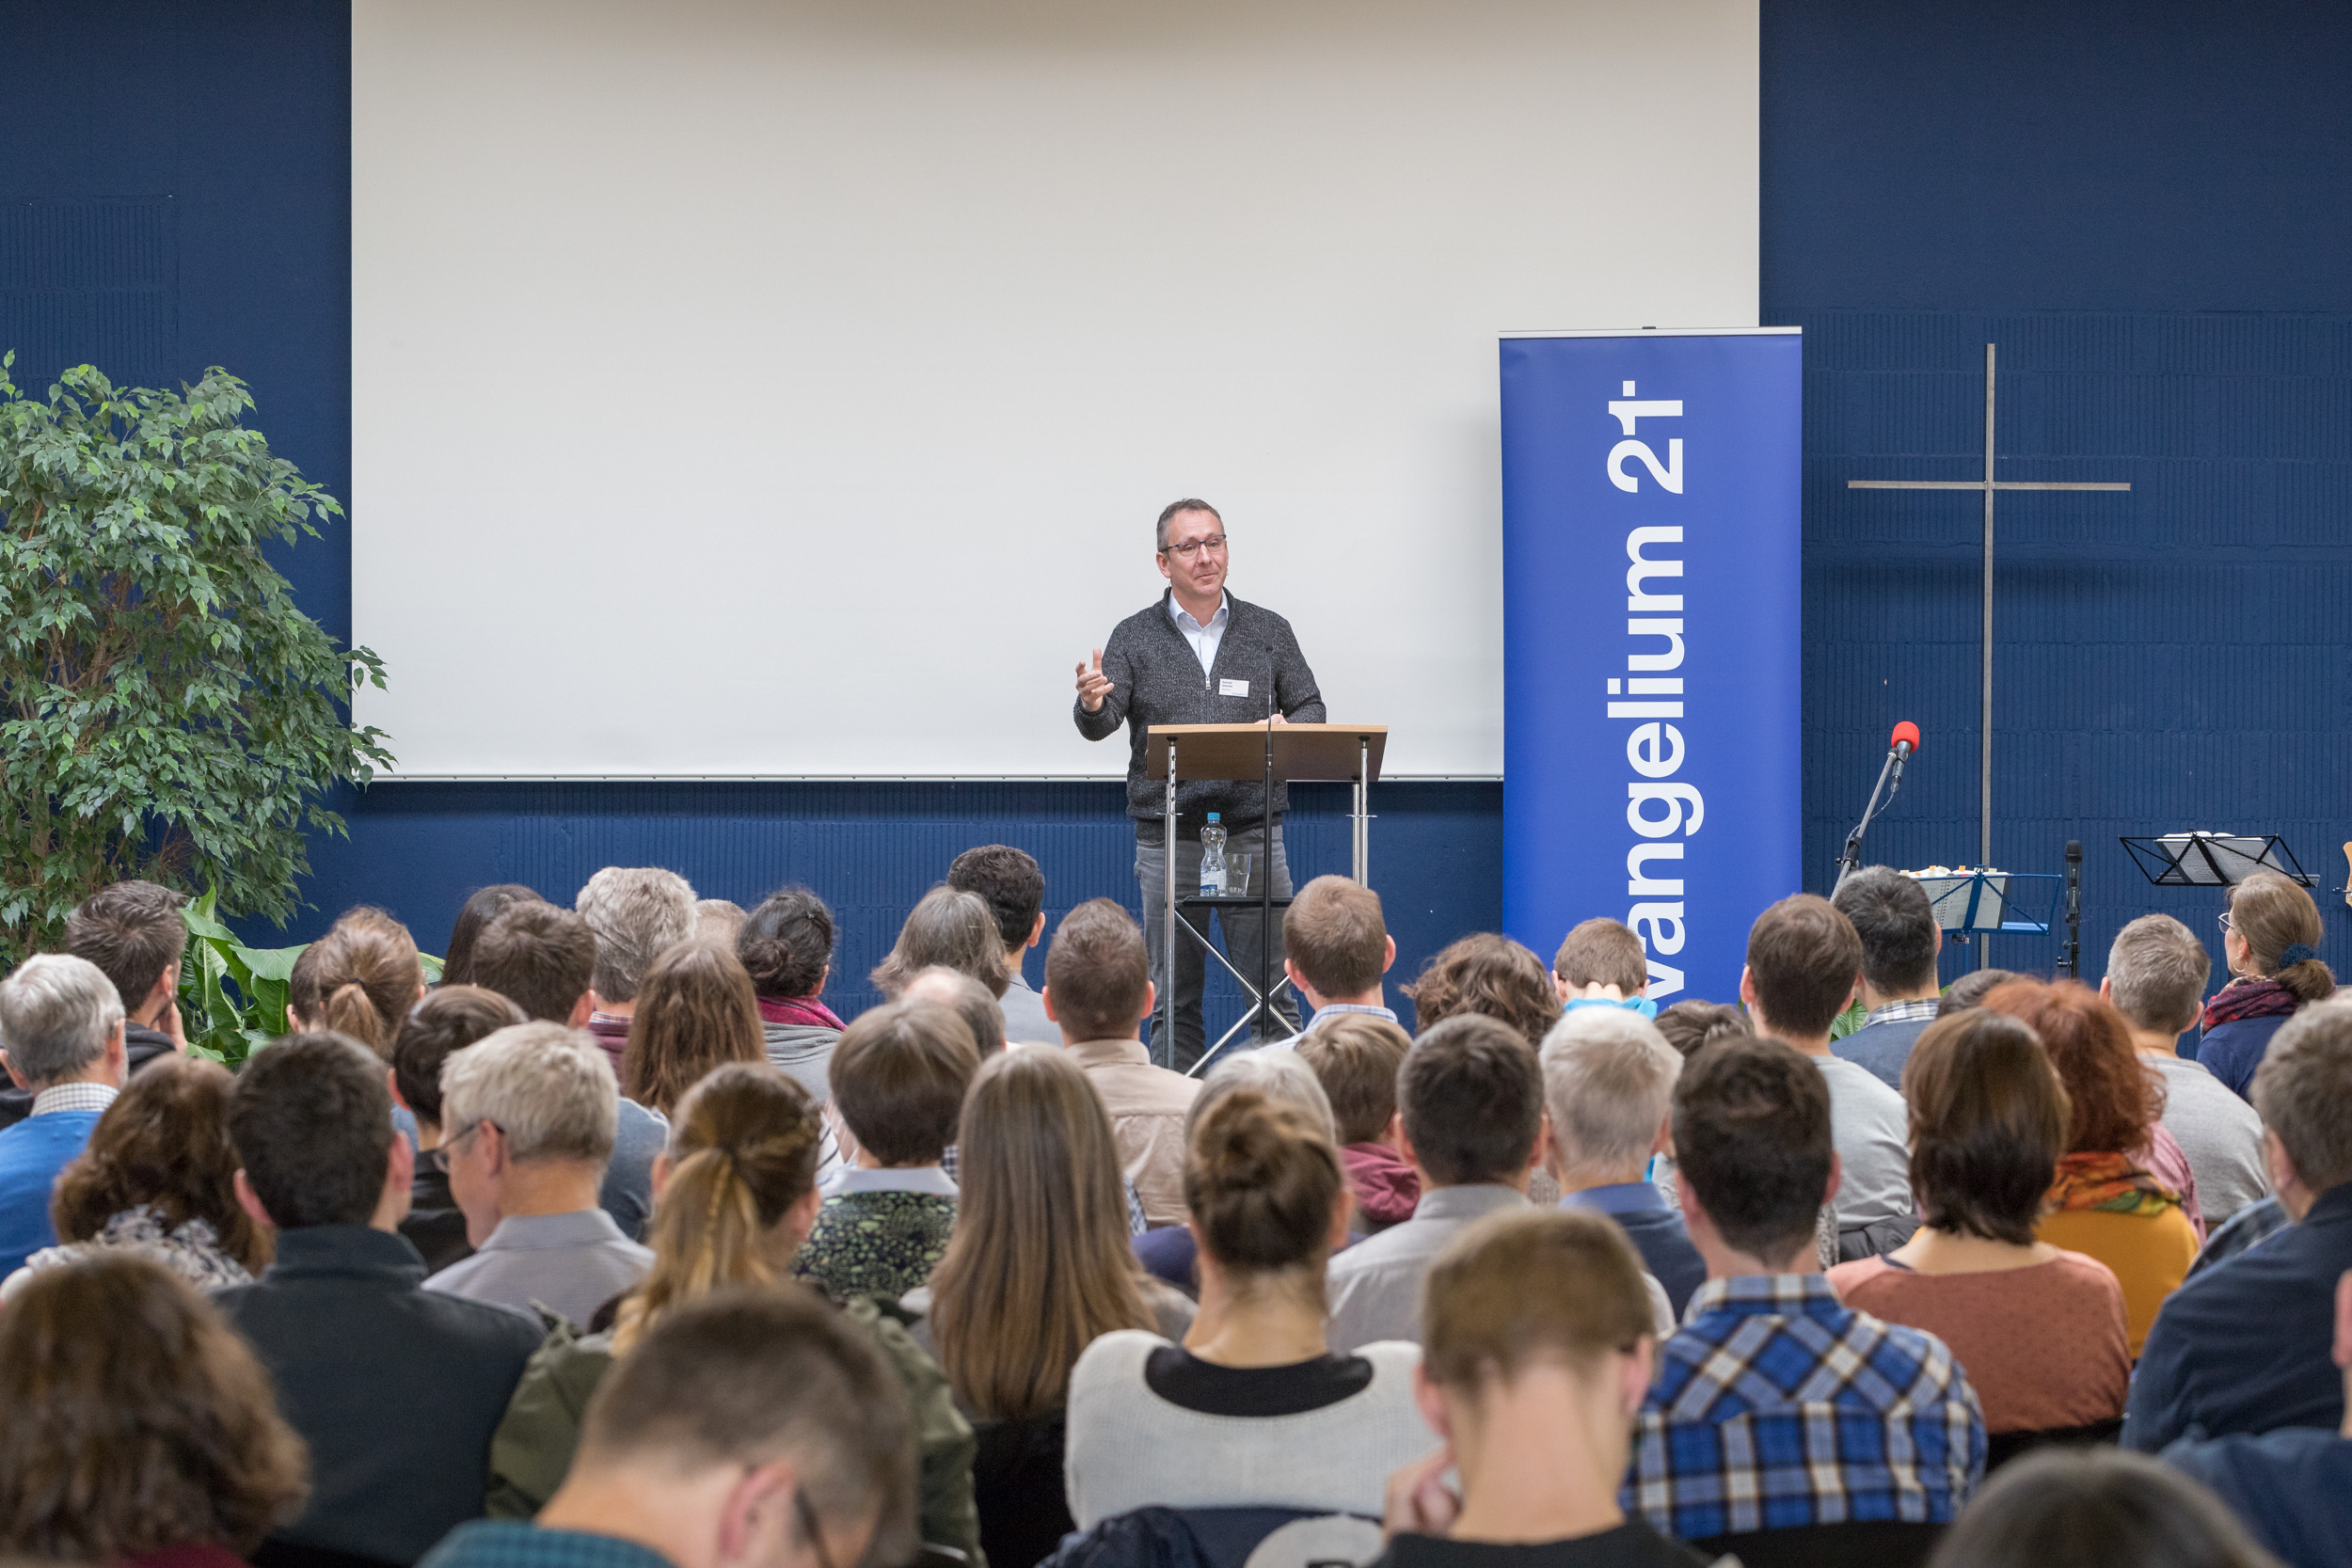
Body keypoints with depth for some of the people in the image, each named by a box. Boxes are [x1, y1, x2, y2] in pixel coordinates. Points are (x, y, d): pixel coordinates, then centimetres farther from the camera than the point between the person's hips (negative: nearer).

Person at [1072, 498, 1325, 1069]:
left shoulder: (1269, 631, 10)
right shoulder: (1134, 637, 5)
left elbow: (1311, 709, 12)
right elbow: (1101, 723, -5)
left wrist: (1287, 729, -11)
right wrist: (1092, 704, -29)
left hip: (1253, 833, 0)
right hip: (1167, 841, 0)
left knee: (1275, 984, -1)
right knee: (1173, 995, 4)